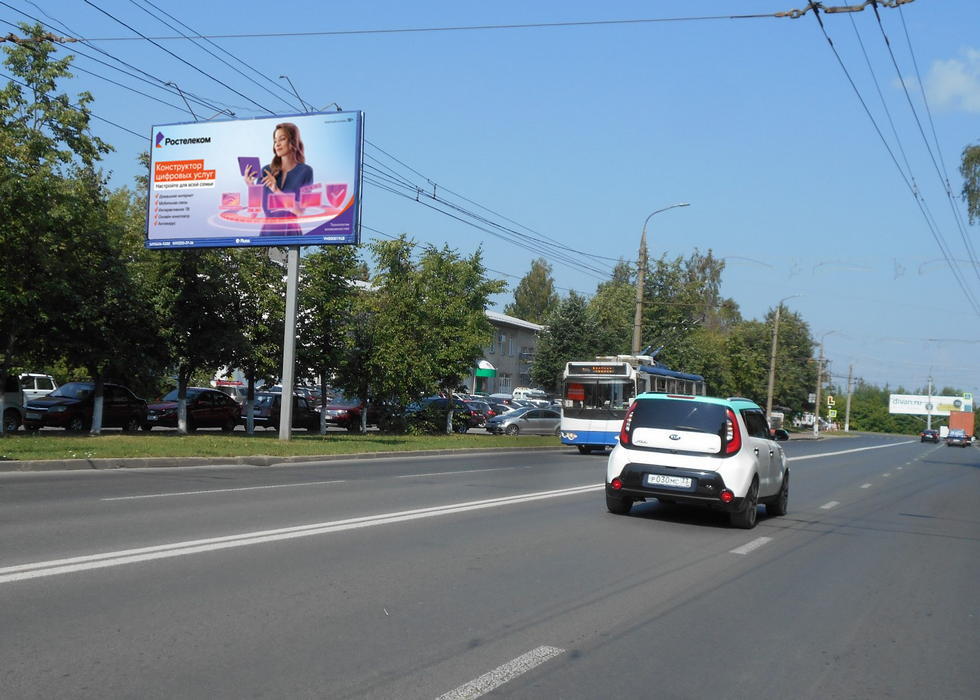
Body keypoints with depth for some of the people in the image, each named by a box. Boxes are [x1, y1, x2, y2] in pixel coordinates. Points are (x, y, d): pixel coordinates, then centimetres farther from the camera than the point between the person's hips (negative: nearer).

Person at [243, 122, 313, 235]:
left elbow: (300, 210, -11)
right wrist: (250, 186, -13)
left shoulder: (305, 171, -3)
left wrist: (277, 191, -20)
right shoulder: (266, 171, 3)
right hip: (267, 231, 2)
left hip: (291, 233, -2)